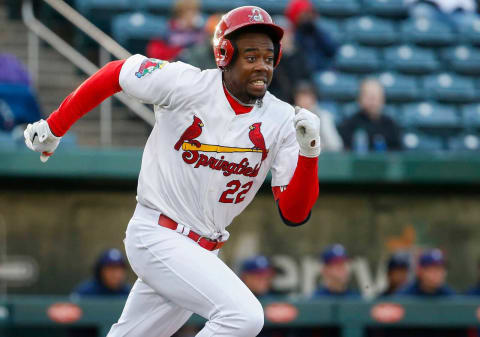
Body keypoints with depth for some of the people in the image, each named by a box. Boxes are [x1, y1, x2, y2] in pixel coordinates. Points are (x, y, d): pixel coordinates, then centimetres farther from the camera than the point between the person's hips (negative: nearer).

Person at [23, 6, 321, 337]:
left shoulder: (281, 119, -3)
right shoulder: (186, 84, -13)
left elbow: (294, 214, -7)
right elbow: (114, 74, 2)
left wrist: (309, 152, -23)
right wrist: (54, 127, 8)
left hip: (204, 253, 6)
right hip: (156, 235, -6)